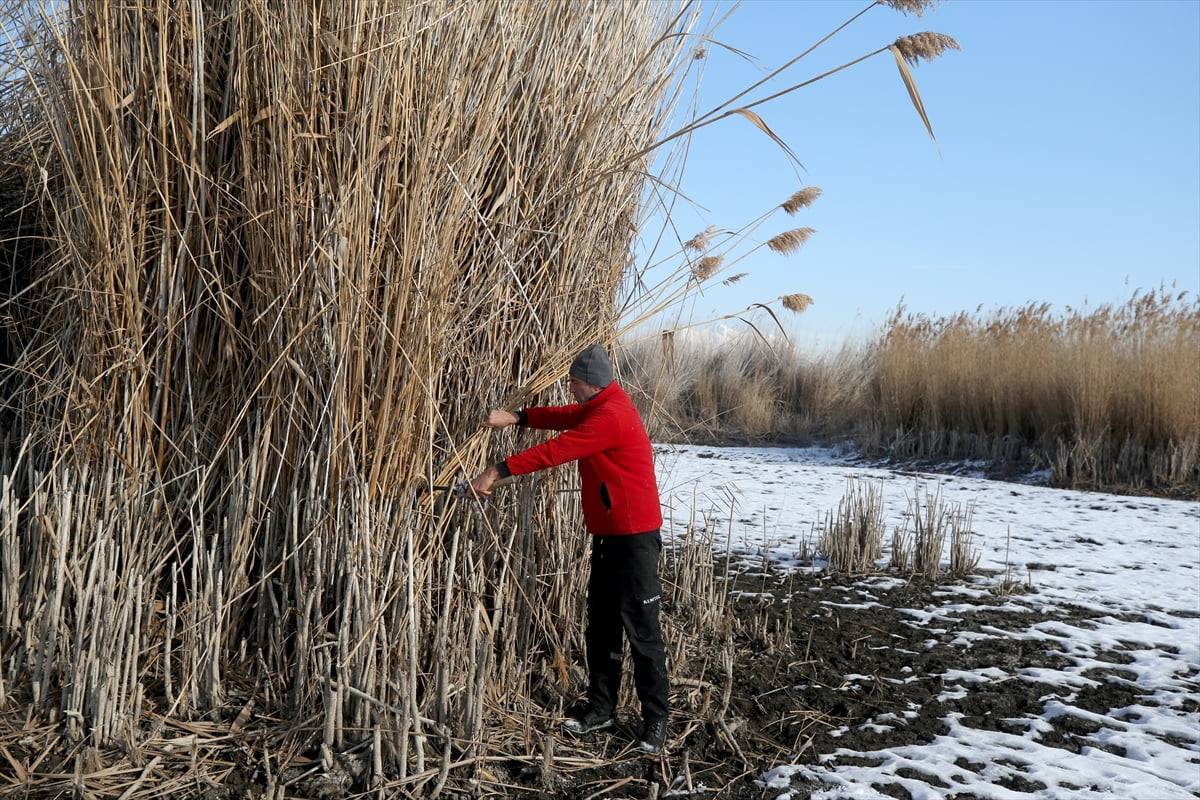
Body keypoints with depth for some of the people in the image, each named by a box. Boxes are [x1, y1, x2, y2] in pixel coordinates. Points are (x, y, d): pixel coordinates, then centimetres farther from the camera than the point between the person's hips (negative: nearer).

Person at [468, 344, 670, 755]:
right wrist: (516, 417, -3)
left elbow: (556, 450, -25)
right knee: (600, 624, 14)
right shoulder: (602, 406, 11)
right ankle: (601, 706, 24)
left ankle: (656, 717, 8)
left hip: (634, 536, -10)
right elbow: (565, 416, 12)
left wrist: (498, 471, -22)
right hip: (609, 533, 11)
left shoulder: (610, 417, -22)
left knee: (641, 629, -3)